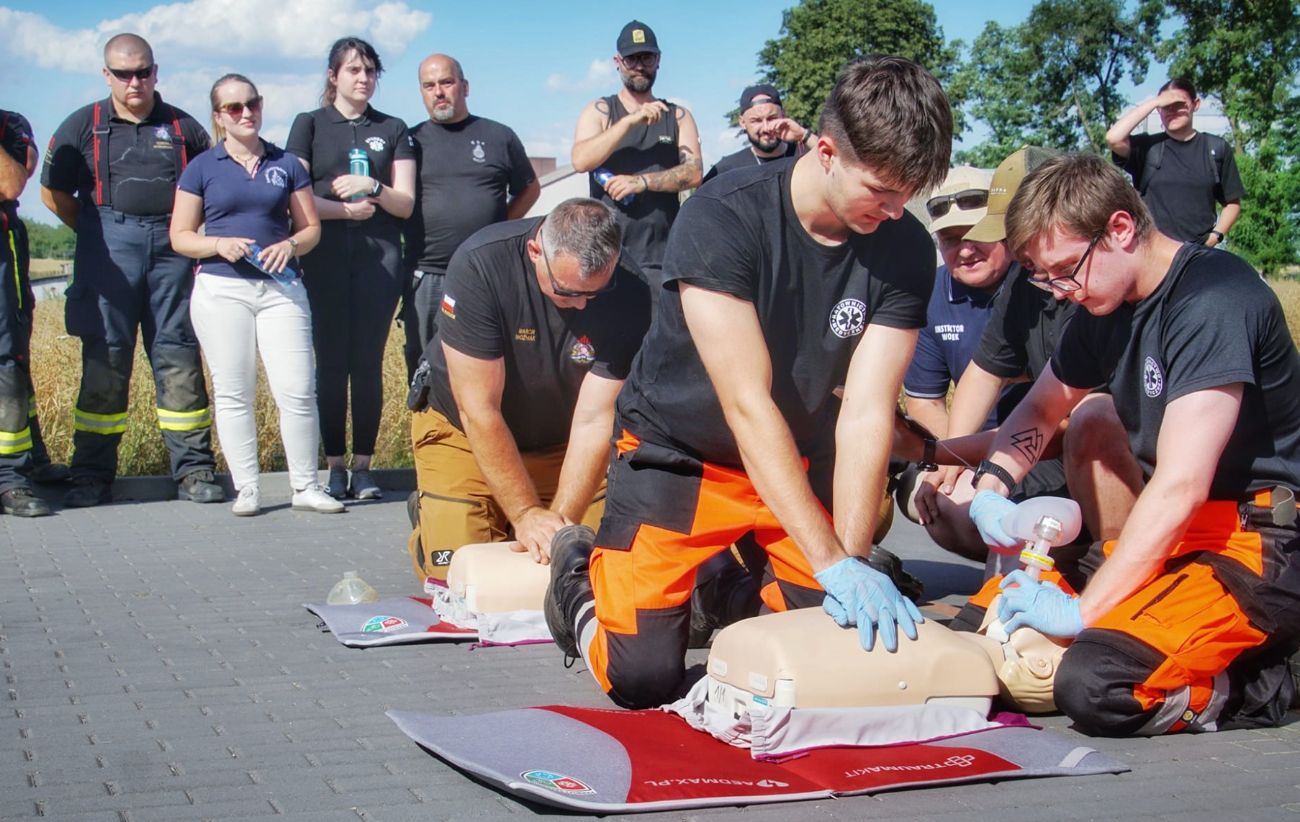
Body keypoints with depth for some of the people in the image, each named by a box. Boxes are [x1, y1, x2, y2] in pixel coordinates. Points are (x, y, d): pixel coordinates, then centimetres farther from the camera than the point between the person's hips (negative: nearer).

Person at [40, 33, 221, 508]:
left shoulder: (183, 127, 11)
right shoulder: (83, 126, 9)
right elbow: (54, 192, 12)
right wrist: (99, 234, 7)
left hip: (173, 252, 1)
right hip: (109, 253, -1)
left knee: (179, 359, 1)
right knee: (104, 362, -1)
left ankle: (194, 469, 5)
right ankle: (92, 475, 3)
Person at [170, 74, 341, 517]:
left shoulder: (287, 165, 11)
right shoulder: (202, 168, 7)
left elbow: (311, 227, 13)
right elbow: (180, 236, 6)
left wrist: (292, 245, -9)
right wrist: (219, 244, -13)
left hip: (281, 287, 1)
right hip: (221, 289, -1)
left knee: (298, 389, -6)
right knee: (233, 393, 2)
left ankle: (305, 486, 4)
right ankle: (246, 488, 9)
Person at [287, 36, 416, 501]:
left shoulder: (392, 130, 14)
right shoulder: (310, 125, 11)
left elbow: (406, 204, 7)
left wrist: (373, 188, -11)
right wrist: (344, 208, -9)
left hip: (379, 257, 1)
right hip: (326, 257, -1)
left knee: (368, 363, -2)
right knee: (331, 363, -2)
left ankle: (363, 467, 3)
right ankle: (334, 467, 3)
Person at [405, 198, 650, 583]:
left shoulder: (629, 295, -25)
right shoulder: (480, 265, -32)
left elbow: (594, 422, -24)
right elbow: (478, 409, -28)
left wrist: (560, 520, -32)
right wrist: (526, 514, -29)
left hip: (561, 441, 3)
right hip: (461, 429, -2)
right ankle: (426, 512, 23)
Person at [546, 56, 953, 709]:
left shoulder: (904, 250, -14)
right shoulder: (723, 219, -27)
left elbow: (866, 414, -19)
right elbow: (747, 404, -31)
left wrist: (853, 563, -30)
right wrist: (833, 562, -36)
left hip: (796, 461, 5)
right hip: (677, 453, -4)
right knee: (644, 677, -13)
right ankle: (581, 571, 17)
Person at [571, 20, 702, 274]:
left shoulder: (678, 116, 12)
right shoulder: (599, 111, 8)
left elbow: (693, 173, -2)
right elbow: (581, 160, -11)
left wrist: (642, 181, -16)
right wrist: (630, 121, -16)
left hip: (663, 253, 1)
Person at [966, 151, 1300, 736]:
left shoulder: (1213, 298, -19)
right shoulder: (1105, 309, 9)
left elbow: (1180, 485, -26)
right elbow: (1041, 408, 25)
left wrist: (1082, 610, -25)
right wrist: (991, 485, 4)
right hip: (1170, 533, 10)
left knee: (1095, 686, -31)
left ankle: (1252, 682, -3)